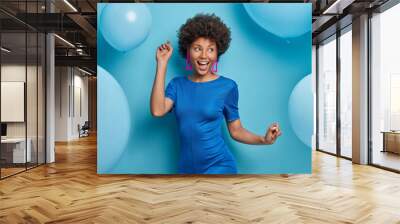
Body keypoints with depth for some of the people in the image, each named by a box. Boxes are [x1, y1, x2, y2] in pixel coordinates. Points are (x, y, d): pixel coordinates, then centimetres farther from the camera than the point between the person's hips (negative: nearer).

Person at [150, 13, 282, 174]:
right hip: (186, 167, 3)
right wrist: (162, 64, -13)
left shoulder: (227, 86, -7)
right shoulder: (177, 84, 0)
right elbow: (157, 111, -17)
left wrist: (264, 140, -19)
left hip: (219, 166, -3)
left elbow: (236, 130, -1)